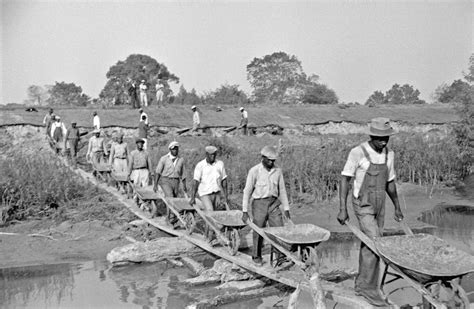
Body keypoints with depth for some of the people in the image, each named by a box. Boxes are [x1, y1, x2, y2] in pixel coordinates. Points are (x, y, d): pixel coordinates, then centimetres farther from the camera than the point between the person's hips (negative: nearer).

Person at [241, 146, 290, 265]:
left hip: (274, 203, 3)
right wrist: (244, 211, -8)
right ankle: (256, 256, 21)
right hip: (259, 203, -3)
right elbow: (247, 191, -6)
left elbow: (282, 190, 11)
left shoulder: (278, 171, 4)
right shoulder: (254, 171, -7)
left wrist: (286, 208, 9)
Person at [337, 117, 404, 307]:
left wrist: (397, 207, 21)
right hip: (363, 206, -6)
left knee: (369, 246, 10)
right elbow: (345, 180, -12)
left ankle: (362, 285, 21)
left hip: (380, 207, 6)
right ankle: (369, 287, -2)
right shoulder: (358, 153, -15)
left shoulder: (389, 154, 4)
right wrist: (342, 209, -16)